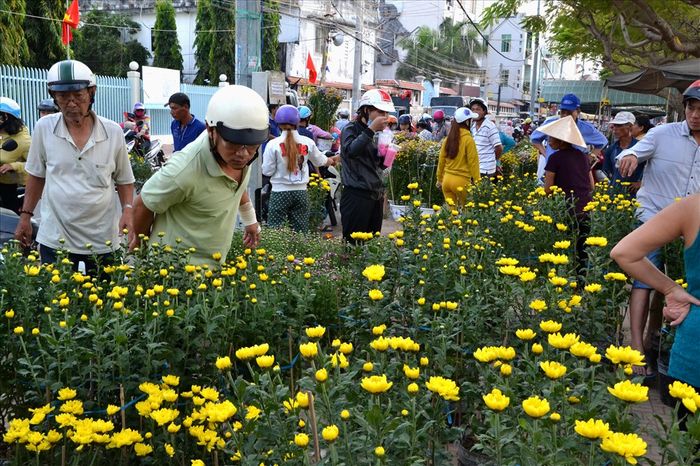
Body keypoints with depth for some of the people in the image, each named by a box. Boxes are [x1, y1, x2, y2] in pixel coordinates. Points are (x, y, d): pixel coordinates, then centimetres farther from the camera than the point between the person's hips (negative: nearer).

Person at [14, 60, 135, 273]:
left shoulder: (113, 132, -4)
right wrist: (25, 215, 10)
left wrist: (127, 210, -8)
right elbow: (37, 175, 10)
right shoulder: (44, 128, -2)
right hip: (55, 239, 0)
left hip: (102, 240, 0)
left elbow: (124, 180, 7)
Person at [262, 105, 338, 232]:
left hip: (280, 192, -3)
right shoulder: (307, 142, 0)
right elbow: (321, 161, 17)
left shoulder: (273, 144, -9)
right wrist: (332, 160, 39)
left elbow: (267, 171, -5)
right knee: (301, 231, 9)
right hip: (301, 192, 3)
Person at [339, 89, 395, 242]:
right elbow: (350, 151, -28)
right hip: (356, 195, -7)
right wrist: (371, 129, -24)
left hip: (376, 195, 7)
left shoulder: (377, 134, 15)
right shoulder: (351, 129, -6)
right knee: (354, 243, -6)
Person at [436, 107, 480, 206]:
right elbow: (473, 162, -9)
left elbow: (441, 161, 10)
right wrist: (477, 182, -2)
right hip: (461, 180, -5)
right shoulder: (468, 139, -10)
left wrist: (439, 179, 21)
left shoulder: (448, 138, 4)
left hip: (447, 179, 5)